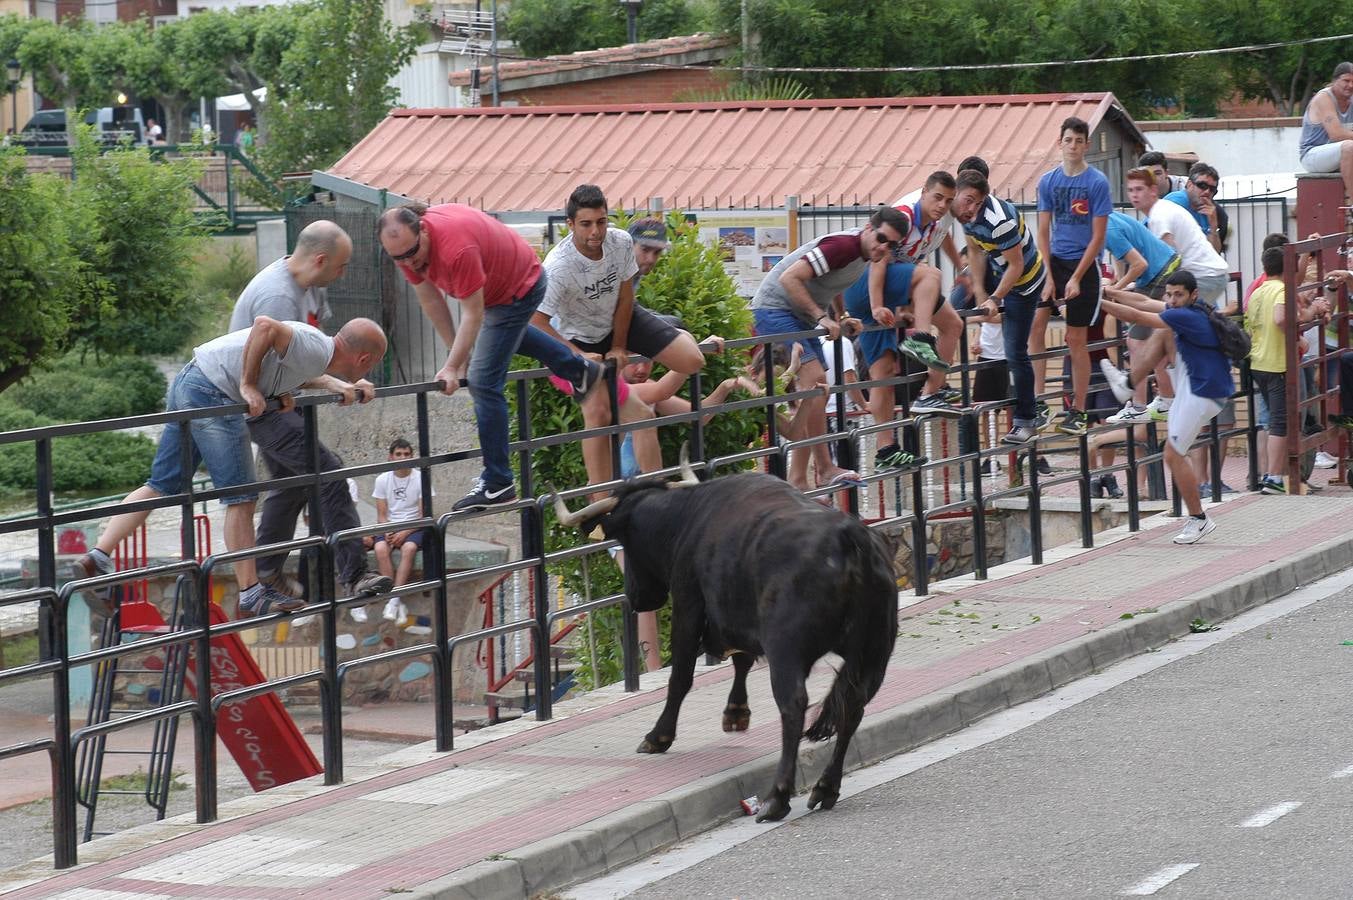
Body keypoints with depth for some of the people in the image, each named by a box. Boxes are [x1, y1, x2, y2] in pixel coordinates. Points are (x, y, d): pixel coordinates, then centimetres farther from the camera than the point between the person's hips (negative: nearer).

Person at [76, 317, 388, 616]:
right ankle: (250, 594, -1)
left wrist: (336, 385, 20)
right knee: (241, 497, -5)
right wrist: (248, 385, -19)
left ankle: (98, 556, 8)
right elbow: (265, 326, -28)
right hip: (210, 394, -10)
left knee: (162, 486, 12)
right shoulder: (317, 349, -14)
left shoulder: (314, 351, 15)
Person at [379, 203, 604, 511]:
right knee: (510, 332, 39)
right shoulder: (404, 244, -17)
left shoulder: (455, 245, -42)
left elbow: (473, 314, -34)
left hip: (520, 289, -9)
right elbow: (430, 300, -7)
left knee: (484, 382, -12)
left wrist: (452, 367, -33)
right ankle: (580, 370, 60)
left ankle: (498, 485, -8)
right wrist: (456, 354, -5)